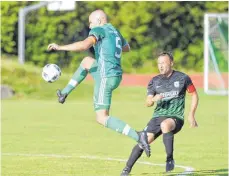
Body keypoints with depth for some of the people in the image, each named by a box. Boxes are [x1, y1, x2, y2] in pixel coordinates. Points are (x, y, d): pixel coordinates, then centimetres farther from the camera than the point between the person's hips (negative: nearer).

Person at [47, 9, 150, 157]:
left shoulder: (99, 30, -6)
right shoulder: (115, 32, 20)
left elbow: (84, 45, -25)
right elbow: (127, 48, 40)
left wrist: (60, 47, -18)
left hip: (106, 78, -9)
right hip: (116, 76, 9)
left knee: (102, 118, -8)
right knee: (87, 61, 30)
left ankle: (138, 136, -23)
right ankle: (65, 93, 34)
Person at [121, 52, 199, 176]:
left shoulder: (182, 78, 1)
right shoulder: (154, 81, 9)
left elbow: (194, 95, 10)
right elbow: (148, 103, 6)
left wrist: (191, 115, 2)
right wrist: (153, 99, -18)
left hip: (176, 118, -4)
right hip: (158, 116, 4)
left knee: (165, 124, -39)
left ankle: (170, 159, -28)